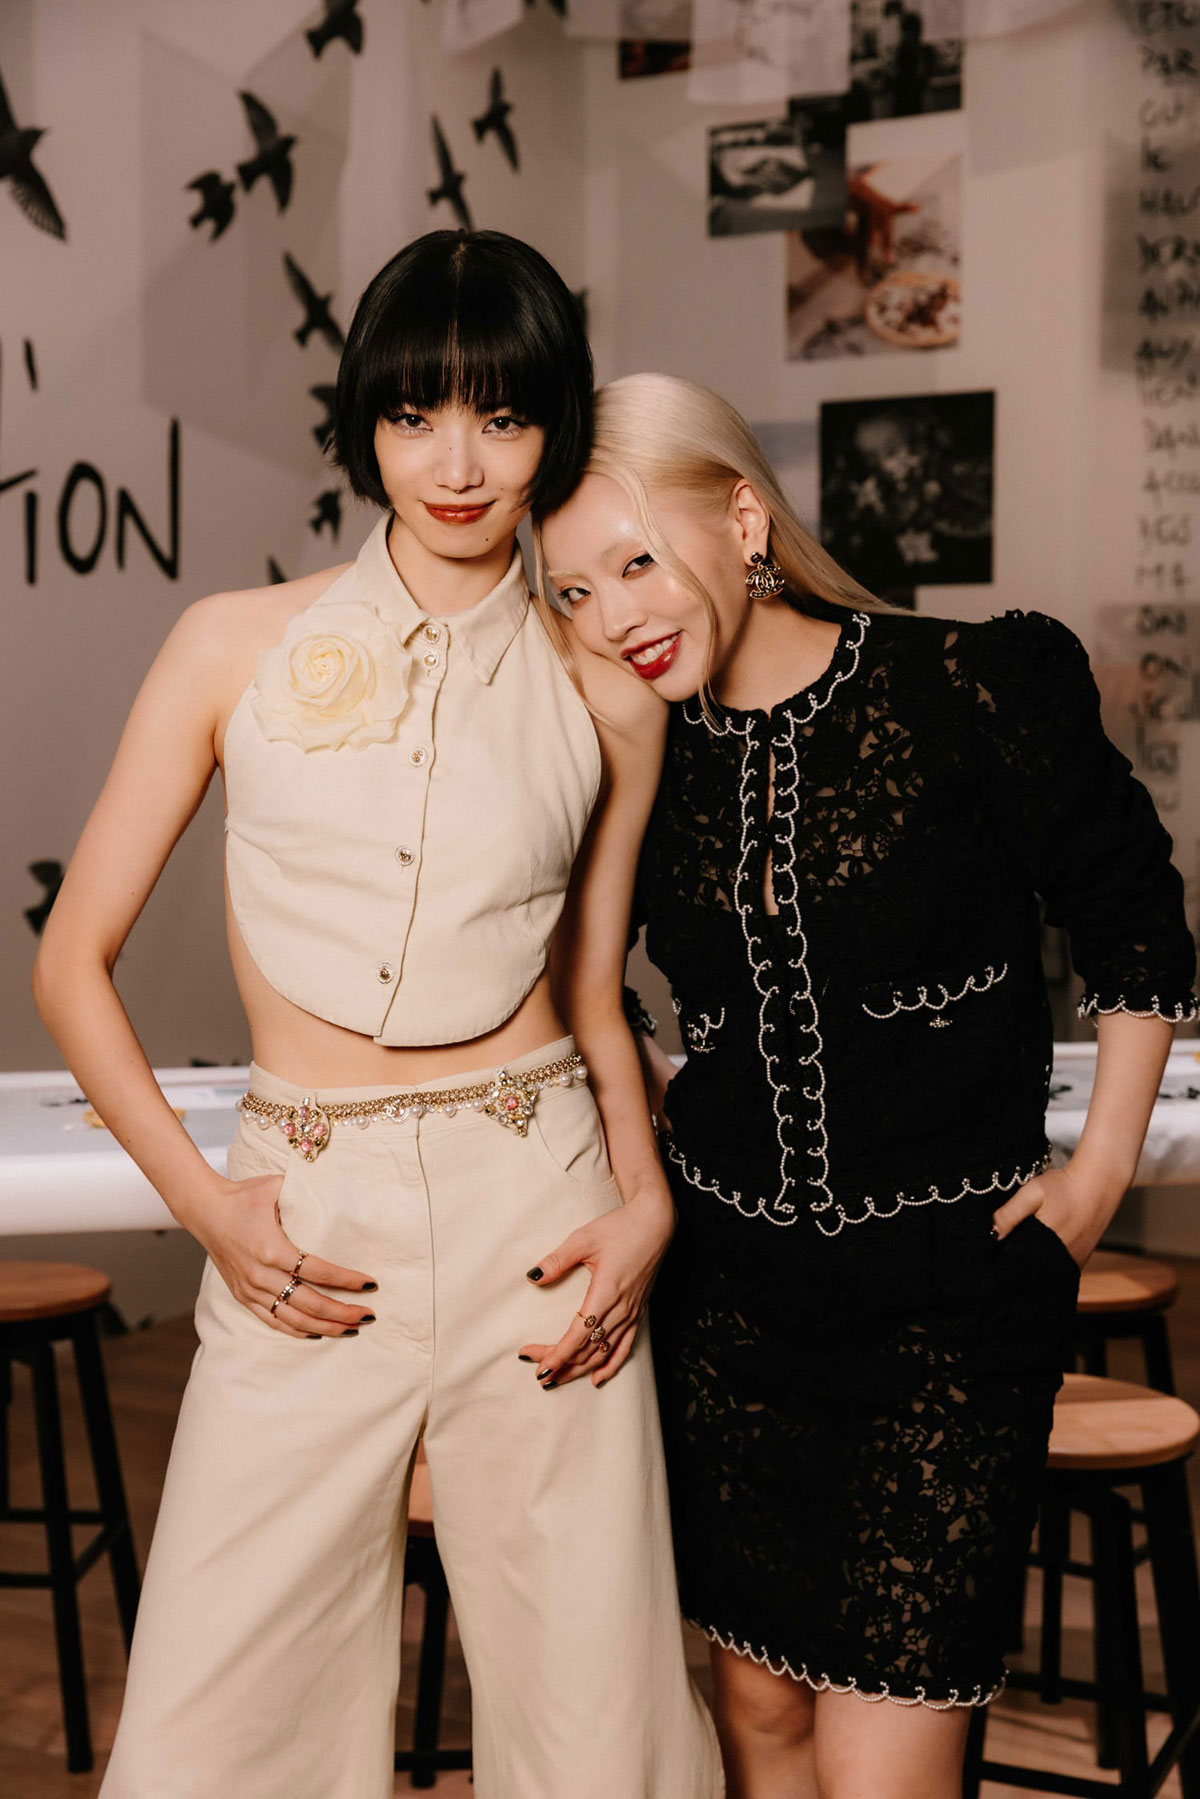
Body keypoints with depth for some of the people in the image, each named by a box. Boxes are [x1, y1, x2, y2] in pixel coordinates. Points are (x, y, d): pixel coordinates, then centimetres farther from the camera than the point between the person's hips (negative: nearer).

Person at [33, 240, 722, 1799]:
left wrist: (650, 1200, 2)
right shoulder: (241, 647, 1)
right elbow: (74, 962, 4)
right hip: (307, 1232, 0)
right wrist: (202, 1200, -6)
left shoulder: (602, 691, 5)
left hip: (536, 1210, 1)